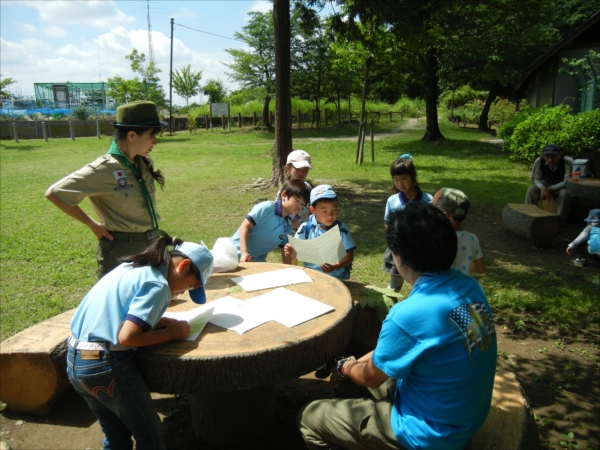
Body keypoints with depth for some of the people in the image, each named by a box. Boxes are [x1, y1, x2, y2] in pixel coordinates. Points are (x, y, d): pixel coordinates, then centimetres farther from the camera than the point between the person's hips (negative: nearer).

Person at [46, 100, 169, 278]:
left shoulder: (143, 164, 2)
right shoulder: (103, 169, -18)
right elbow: (54, 193, -14)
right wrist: (93, 225, -11)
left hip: (151, 247, 7)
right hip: (120, 250, -7)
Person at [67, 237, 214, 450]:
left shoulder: (133, 266, 10)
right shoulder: (157, 285, -17)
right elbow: (127, 337, -23)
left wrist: (157, 321, 7)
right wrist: (170, 333, -9)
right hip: (106, 365, -9)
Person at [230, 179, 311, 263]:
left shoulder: (287, 227, 4)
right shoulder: (267, 208, -16)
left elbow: (285, 254, 10)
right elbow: (245, 226, -18)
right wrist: (244, 252, -26)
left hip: (257, 260, 7)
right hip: (238, 253, -6)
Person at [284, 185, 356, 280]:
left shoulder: (341, 229, -3)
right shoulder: (306, 228, -1)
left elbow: (349, 255, -1)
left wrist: (335, 267, -18)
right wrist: (291, 252, -19)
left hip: (334, 276, -1)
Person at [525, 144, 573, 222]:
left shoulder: (568, 162, -32)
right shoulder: (539, 162, -23)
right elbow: (535, 179, -16)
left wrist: (549, 189, -35)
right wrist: (543, 188, -37)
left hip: (561, 186, -3)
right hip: (546, 184, 3)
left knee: (565, 192, -34)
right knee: (531, 190, -22)